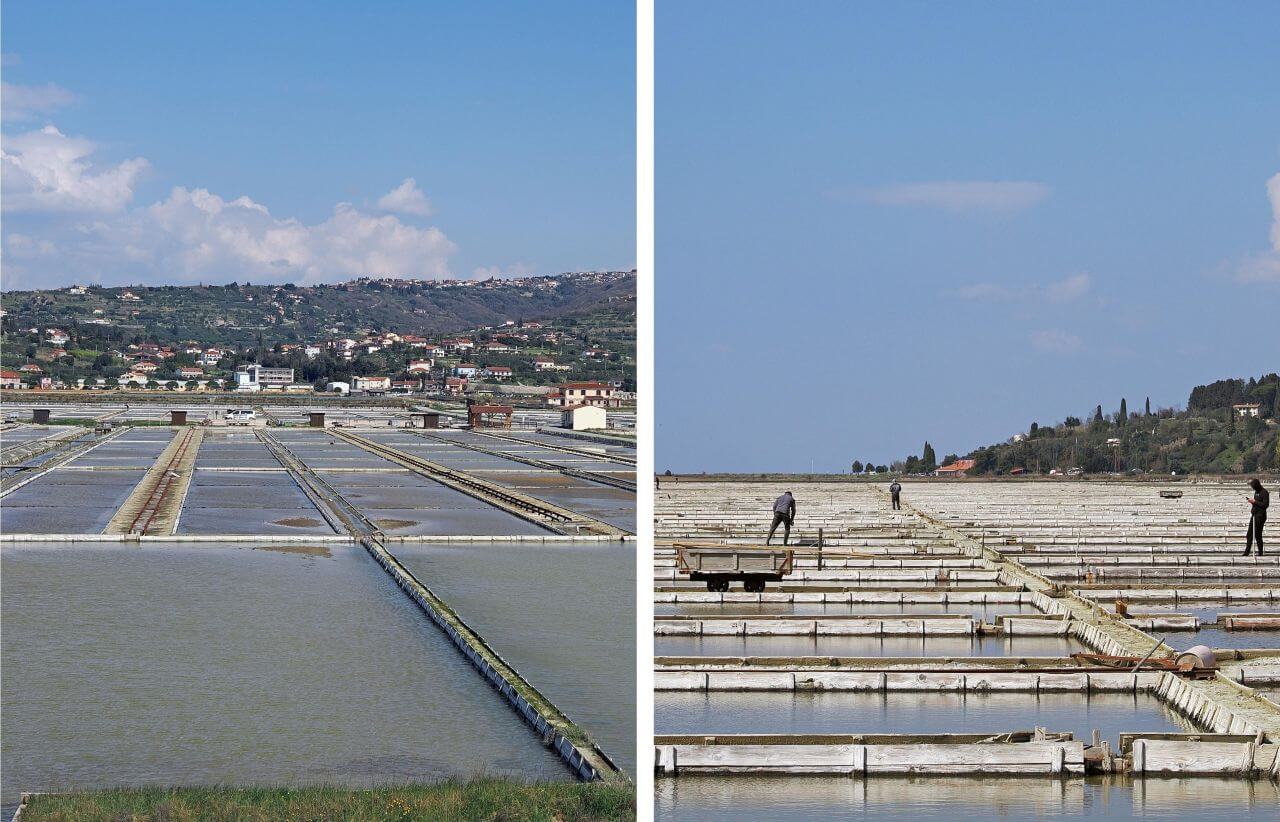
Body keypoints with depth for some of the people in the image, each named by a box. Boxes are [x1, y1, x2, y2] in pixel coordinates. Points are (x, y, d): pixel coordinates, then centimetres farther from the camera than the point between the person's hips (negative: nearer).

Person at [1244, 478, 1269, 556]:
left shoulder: (1264, 493, -12)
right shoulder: (1256, 492, 13)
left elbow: (1265, 505, -18)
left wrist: (1255, 501, -17)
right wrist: (1252, 501, 4)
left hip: (1260, 516, -9)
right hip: (1254, 515, 9)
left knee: (1258, 535, -5)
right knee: (1249, 535, 7)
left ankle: (1260, 553, 5)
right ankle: (1247, 552, 10)